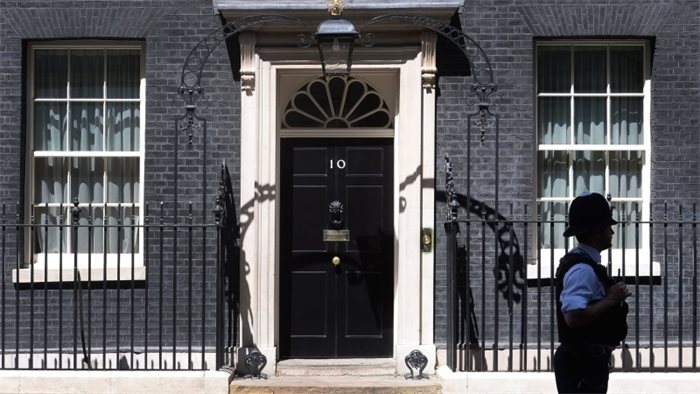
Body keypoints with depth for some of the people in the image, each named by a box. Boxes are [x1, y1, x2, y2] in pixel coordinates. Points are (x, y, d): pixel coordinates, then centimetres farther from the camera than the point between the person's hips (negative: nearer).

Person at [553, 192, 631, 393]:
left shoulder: (586, 264, 12)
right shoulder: (582, 269, -21)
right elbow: (574, 316, -32)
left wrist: (609, 297, 12)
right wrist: (610, 300, -21)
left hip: (588, 361, 11)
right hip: (582, 364, -11)